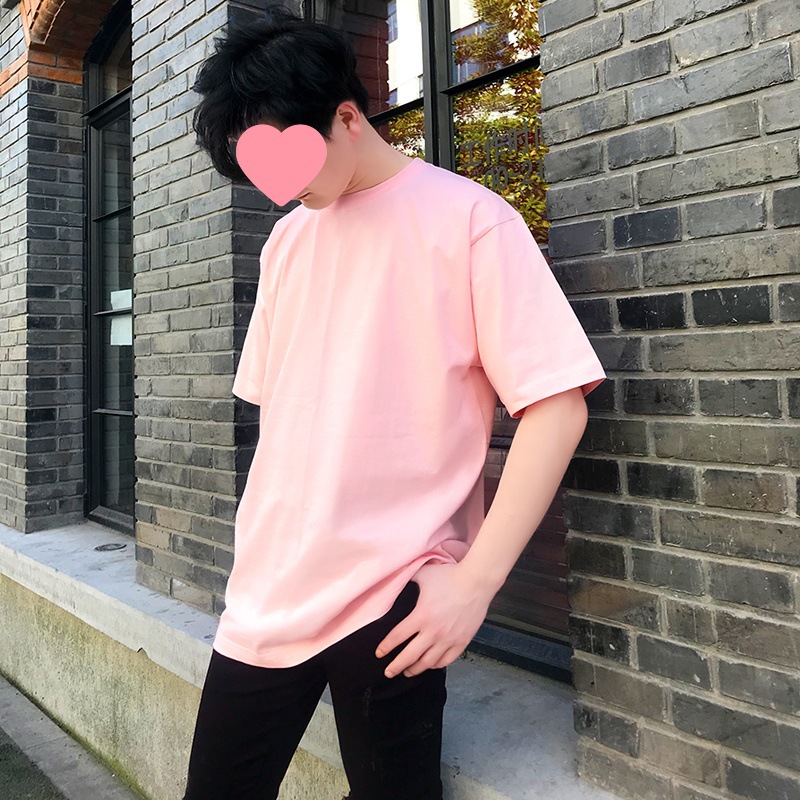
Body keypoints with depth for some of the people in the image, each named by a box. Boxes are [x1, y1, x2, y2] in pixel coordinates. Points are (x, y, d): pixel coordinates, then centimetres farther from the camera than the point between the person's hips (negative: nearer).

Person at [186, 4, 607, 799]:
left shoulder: (467, 218, -7)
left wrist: (475, 580, -16)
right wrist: (266, 540, 10)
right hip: (266, 593, 6)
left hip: (391, 601, -5)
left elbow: (556, 405, -11)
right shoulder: (286, 237, 12)